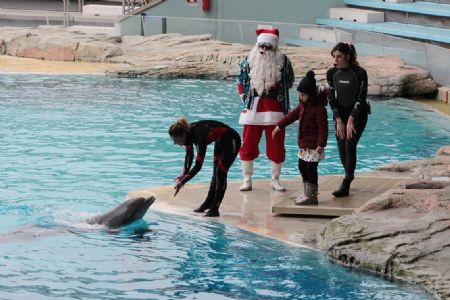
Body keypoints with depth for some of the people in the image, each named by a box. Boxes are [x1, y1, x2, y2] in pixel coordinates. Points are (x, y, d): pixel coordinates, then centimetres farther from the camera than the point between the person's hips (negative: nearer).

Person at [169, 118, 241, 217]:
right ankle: (208, 203, 22)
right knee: (216, 173, 14)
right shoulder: (188, 132, -13)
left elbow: (198, 166, -35)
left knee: (220, 174, -9)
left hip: (231, 141, -8)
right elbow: (189, 154, 4)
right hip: (220, 141, 8)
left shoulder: (199, 135, -36)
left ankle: (214, 209, -8)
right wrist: (184, 174, -4)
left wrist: (182, 182, -34)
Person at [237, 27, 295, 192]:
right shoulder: (249, 61, 2)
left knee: (276, 147, 4)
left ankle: (275, 180, 18)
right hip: (253, 109, 1)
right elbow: (241, 81, 14)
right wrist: (245, 98, 9)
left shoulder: (283, 61, -3)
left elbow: (289, 82, 10)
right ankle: (247, 181, 13)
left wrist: (281, 97, 9)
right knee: (248, 146, 3)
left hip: (275, 109, -1)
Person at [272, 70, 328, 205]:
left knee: (311, 169, -5)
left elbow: (323, 127, -21)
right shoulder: (303, 105, 10)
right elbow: (292, 115, 21)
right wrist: (279, 126, 24)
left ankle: (311, 196, 1)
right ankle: (307, 194, 23)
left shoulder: (319, 108, -18)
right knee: (302, 167, 14)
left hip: (314, 146, -10)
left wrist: (321, 144, -25)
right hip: (304, 144, 10)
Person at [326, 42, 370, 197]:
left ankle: (346, 185, -16)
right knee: (341, 146, 3)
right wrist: (339, 121, -8)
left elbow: (360, 99, -17)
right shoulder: (332, 73, -4)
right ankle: (349, 175, 25)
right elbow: (331, 98, -2)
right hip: (340, 114, 5)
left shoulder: (359, 73, -17)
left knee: (350, 145, -15)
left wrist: (351, 121, -17)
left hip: (358, 114, -5)